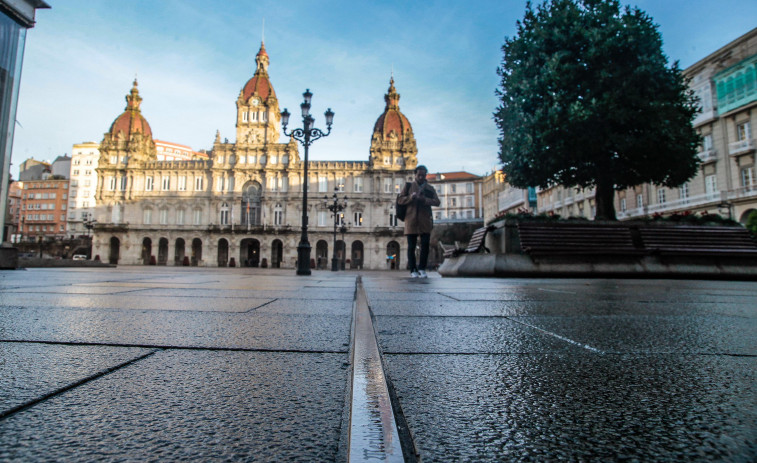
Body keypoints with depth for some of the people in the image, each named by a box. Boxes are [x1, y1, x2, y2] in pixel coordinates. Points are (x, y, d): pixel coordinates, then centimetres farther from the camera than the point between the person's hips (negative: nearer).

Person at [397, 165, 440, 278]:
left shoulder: (430, 188, 15)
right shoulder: (408, 185, 13)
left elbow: (437, 202, 2)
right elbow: (400, 200, 7)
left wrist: (424, 199, -14)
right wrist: (410, 197, -11)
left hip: (425, 221, 1)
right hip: (411, 220, -1)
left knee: (425, 245, -4)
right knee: (411, 246, 0)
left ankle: (422, 269, 5)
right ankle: (413, 270, 7)